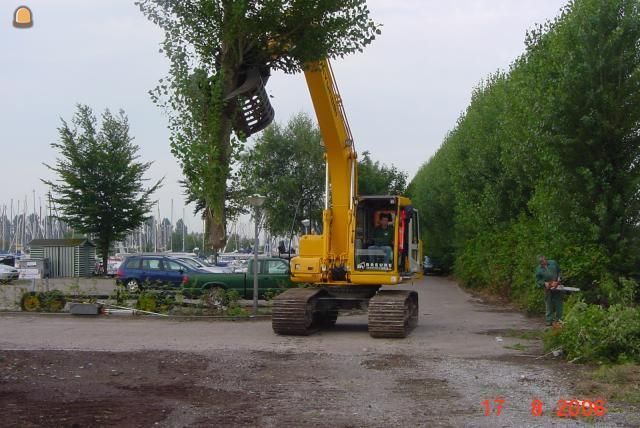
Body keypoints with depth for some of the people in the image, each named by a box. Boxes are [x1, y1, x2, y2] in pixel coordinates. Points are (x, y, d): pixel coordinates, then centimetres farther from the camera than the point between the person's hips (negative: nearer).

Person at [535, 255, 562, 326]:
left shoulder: (553, 263, 1)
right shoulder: (538, 269, -3)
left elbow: (559, 271, 13)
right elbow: (538, 280, 2)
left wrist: (559, 277, -3)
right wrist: (544, 283, -14)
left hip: (557, 286, 2)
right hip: (548, 288, -2)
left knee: (558, 303, 7)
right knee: (548, 304, 1)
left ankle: (558, 319, 17)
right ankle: (549, 320, 5)